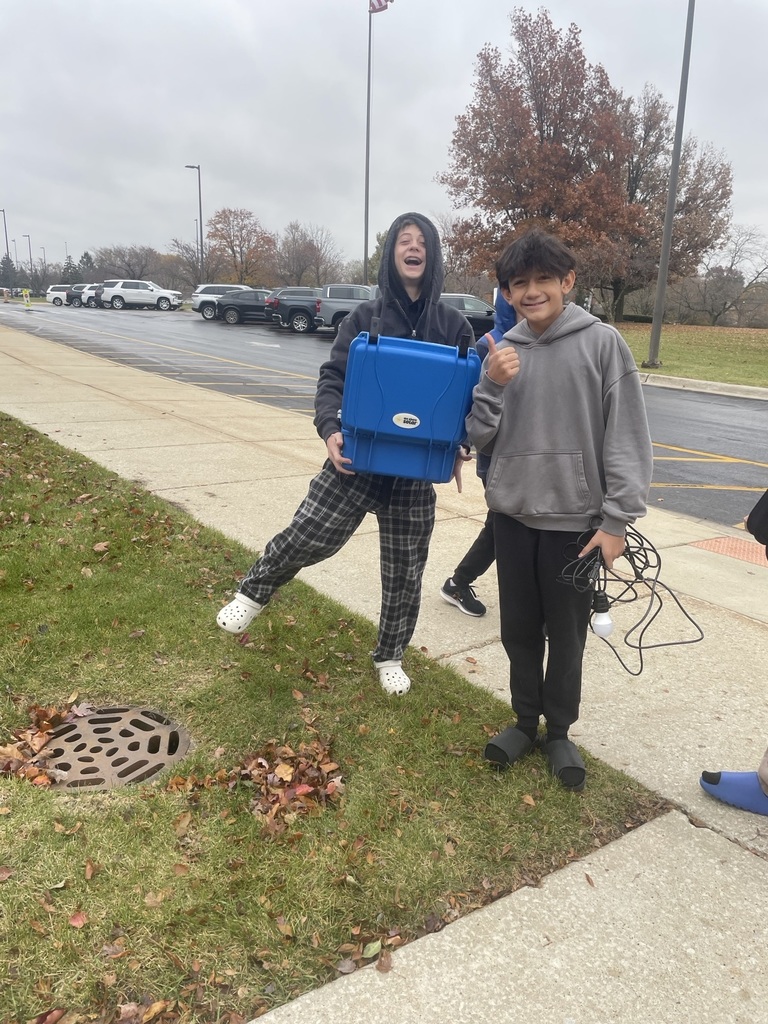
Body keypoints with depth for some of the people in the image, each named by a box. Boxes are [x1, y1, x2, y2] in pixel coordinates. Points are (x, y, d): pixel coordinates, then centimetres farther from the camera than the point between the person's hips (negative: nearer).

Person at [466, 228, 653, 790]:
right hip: (513, 516, 4)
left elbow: (629, 439, -9)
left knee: (566, 636, 11)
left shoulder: (602, 342, -8)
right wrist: (492, 386, -14)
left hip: (576, 520, -3)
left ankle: (560, 731, 31)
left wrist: (617, 520, -12)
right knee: (520, 629, 15)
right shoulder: (502, 351, 4)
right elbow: (481, 438, 3)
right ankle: (526, 720, 35)